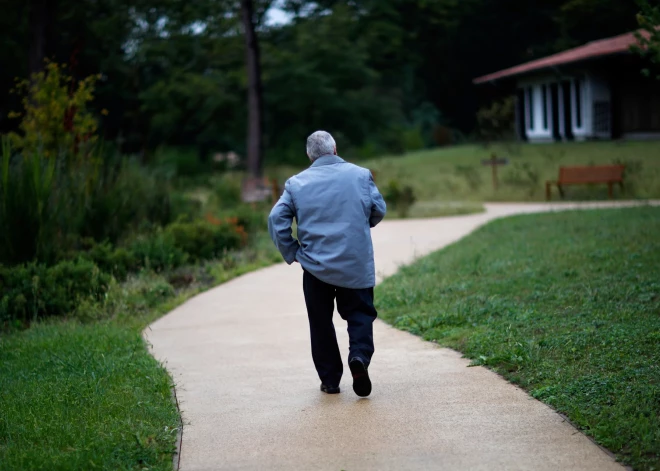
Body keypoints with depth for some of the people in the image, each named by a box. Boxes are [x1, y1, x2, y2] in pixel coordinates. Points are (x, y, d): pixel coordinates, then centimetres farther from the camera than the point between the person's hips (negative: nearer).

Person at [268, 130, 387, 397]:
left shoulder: (296, 183, 1)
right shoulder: (360, 175, 0)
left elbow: (276, 219, -4)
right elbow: (379, 210, 6)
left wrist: (291, 252, 5)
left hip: (315, 265, 1)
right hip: (356, 263, -1)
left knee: (321, 322, 12)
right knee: (359, 313, 11)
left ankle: (330, 380, 14)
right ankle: (360, 355, -17)